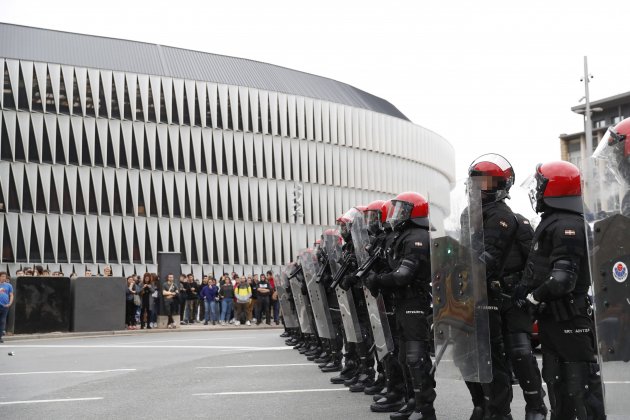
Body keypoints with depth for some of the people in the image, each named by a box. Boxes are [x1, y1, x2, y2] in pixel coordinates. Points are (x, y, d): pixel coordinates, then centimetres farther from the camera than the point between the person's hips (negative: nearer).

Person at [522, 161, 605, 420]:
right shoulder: (552, 223, 15)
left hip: (570, 319, -10)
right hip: (552, 317, 10)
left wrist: (533, 298, -15)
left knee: (581, 381, -5)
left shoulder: (568, 226, -17)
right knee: (557, 381, 17)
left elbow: (563, 278, -26)